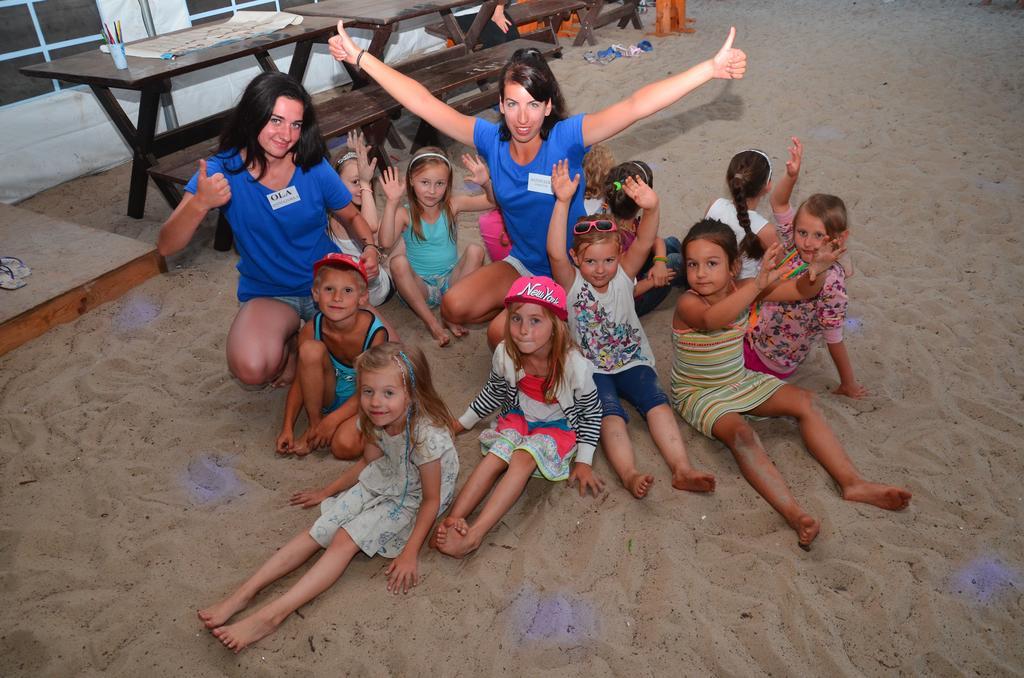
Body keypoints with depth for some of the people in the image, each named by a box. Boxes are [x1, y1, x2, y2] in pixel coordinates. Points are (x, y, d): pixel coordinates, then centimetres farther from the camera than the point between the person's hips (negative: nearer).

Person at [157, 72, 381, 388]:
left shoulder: (314, 167, -10)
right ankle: (286, 340, 7)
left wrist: (370, 248, -14)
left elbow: (352, 215, 8)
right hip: (267, 294, -1)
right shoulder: (223, 170, -13)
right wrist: (200, 204, -36)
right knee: (251, 368, -32)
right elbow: (166, 246, -16)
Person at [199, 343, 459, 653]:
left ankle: (271, 615, -23)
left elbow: (432, 500, -22)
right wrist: (327, 491, 15)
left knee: (345, 539, -21)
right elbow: (367, 461, 8)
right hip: (382, 481, 6)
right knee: (320, 529, -8)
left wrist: (410, 553, -22)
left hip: (411, 500, -6)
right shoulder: (378, 419, -12)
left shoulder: (427, 436, -34)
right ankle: (244, 593, -9)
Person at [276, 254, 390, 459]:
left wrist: (332, 420, -25)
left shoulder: (375, 333, -28)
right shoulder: (311, 330, -19)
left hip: (362, 400, -3)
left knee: (345, 446, -32)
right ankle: (314, 425, -10)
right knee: (311, 349, -27)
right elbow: (300, 381, -8)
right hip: (329, 394, 4)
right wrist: (287, 427, -13)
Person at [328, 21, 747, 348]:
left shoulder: (566, 138, -20)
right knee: (454, 308, -9)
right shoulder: (491, 139, -9)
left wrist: (711, 68, -39)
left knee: (503, 335, -21)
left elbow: (636, 106, -31)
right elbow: (423, 103, -9)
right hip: (521, 262, 5)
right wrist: (359, 57, -10)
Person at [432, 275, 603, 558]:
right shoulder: (505, 355, -16)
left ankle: (474, 534, -37)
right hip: (519, 417, 4)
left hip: (559, 426, -4)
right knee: (495, 455, -24)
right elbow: (494, 393, 7)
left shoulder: (575, 365, -26)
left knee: (522, 458, -30)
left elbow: (591, 411, -9)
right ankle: (453, 518, -34)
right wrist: (462, 423, 15)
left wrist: (584, 461, -9)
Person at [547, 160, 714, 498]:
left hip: (632, 360, 3)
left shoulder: (623, 276, 0)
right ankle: (629, 475, -42)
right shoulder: (572, 284, -7)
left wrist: (651, 209, -37)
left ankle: (681, 468, -29)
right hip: (592, 368, -2)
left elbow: (643, 243, -17)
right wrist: (563, 202, -35)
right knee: (610, 414, -26)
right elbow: (555, 253, -26)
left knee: (657, 402, -20)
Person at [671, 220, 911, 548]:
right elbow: (712, 318, -50)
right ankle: (794, 514, -42)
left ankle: (852, 482, -6)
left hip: (739, 379, 7)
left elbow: (800, 291, -9)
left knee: (803, 402, -6)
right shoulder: (688, 303, -24)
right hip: (698, 392, -7)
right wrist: (758, 284, -63)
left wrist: (817, 271, -33)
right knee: (740, 433, -32)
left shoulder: (741, 288, -6)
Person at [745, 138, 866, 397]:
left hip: (769, 363, -7)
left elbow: (834, 340, -20)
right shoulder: (795, 247, -10)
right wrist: (792, 176, -29)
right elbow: (778, 203, -9)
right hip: (753, 331, 7)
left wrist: (848, 385, -11)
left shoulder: (831, 282, -28)